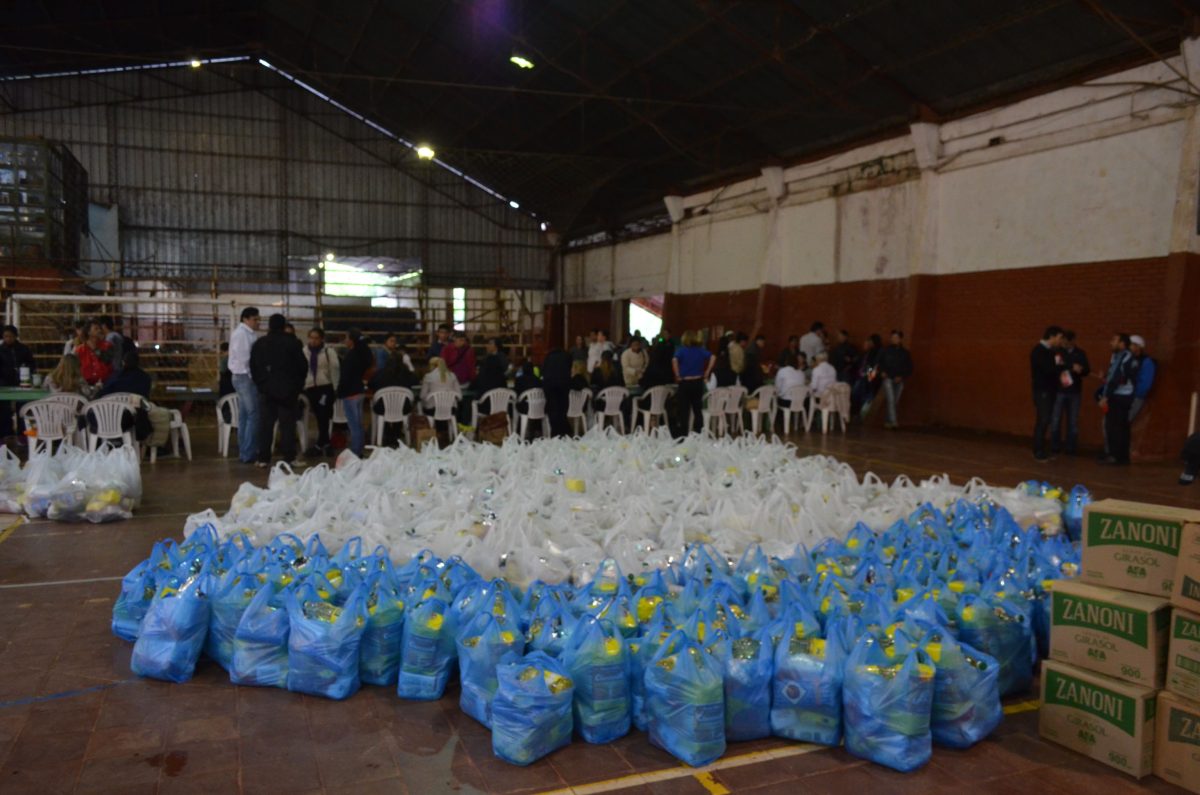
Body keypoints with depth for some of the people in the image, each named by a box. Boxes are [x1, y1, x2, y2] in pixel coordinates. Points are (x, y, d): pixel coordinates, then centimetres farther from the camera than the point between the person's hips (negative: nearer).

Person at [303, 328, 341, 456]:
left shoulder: (329, 352, -5)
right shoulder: (304, 352, 6)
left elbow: (335, 370, -5)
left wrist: (334, 388, -7)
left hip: (325, 387, -4)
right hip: (311, 388, 4)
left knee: (323, 417, -6)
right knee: (320, 417, 9)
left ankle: (320, 445, -1)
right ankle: (325, 444, 17)